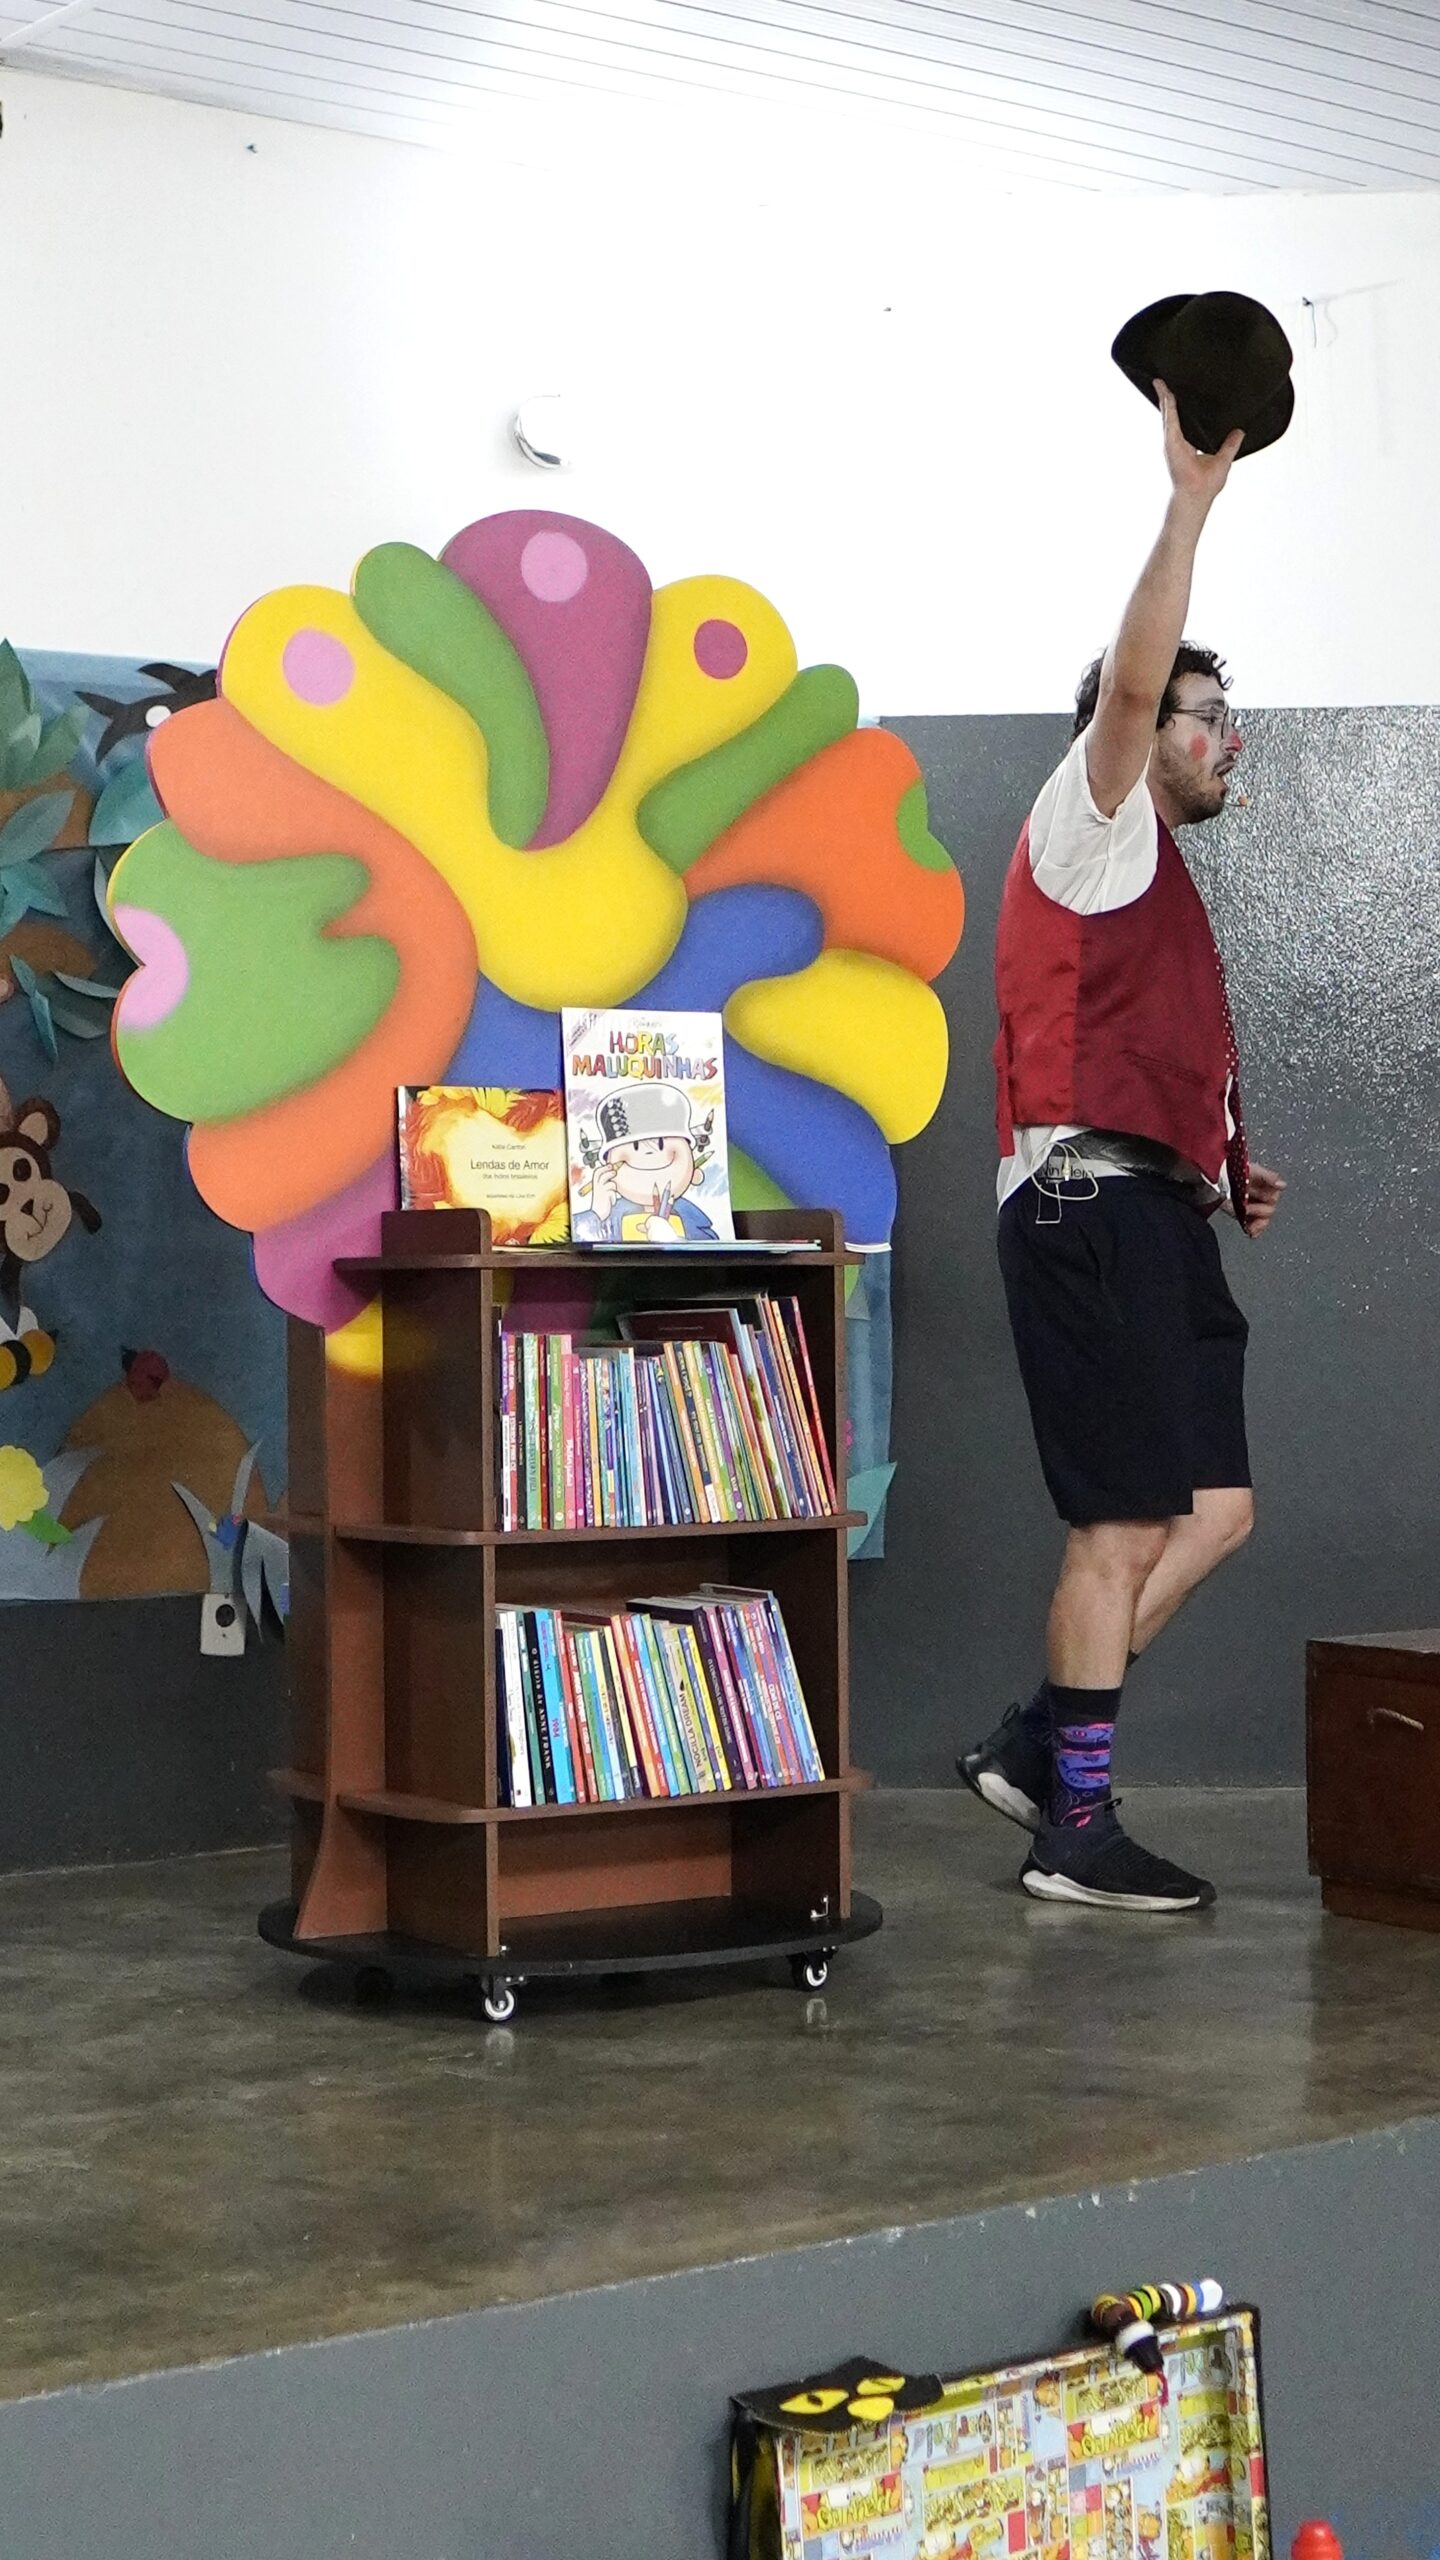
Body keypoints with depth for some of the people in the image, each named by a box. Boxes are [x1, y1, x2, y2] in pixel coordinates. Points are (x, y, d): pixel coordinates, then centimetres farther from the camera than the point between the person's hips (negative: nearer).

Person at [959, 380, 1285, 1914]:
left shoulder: (1145, 879, 28)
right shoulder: (1090, 823, 1)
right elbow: (1130, 681, -18)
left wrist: (1223, 1171, 17)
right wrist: (1191, 501, -20)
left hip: (1154, 1215, 10)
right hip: (1095, 1207, -10)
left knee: (1215, 1510, 8)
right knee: (1129, 1524, -9)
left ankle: (1034, 1751, 13)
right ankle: (1075, 1832, -2)